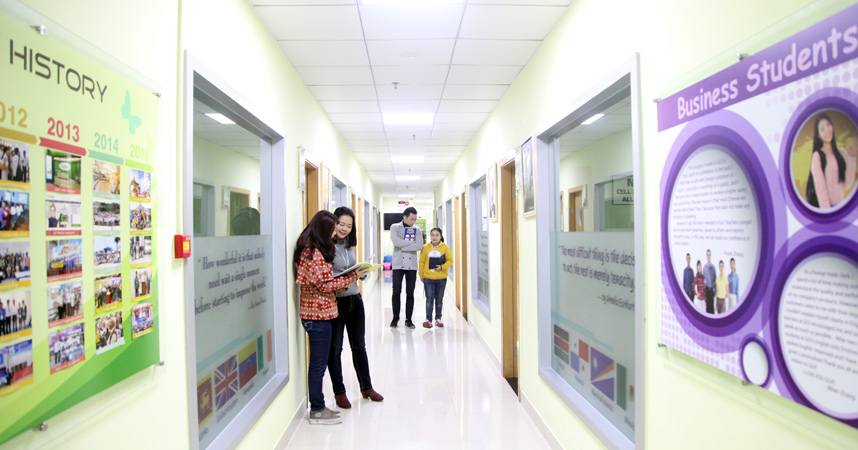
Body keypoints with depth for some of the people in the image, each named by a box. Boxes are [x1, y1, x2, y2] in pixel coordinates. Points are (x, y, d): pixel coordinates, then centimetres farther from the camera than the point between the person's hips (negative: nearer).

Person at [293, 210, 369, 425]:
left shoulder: (310, 249, 13)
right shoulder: (314, 253, -19)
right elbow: (325, 285, -18)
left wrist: (345, 281, 4)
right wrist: (353, 276, -13)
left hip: (315, 313, 10)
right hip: (318, 314, -10)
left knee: (317, 362, 17)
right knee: (318, 364, 1)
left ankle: (318, 407, 27)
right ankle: (317, 411, 13)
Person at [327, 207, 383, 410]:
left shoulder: (350, 245, 9)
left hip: (354, 299, 7)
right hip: (335, 301, -6)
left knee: (359, 346, 16)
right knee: (335, 348, 8)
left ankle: (366, 387, 31)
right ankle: (339, 392, 23)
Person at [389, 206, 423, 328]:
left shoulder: (417, 229, 8)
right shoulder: (395, 227, 3)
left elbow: (420, 246, -9)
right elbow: (396, 242, -16)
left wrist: (403, 245, -13)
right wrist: (412, 241, -9)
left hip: (411, 265, 2)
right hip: (398, 264, -2)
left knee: (410, 293, 3)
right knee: (396, 291, -5)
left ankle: (408, 319, 13)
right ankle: (395, 317, 13)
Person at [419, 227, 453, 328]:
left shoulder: (445, 247, 0)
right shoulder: (425, 248, 1)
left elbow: (450, 261, 0)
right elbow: (422, 262, 5)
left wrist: (442, 267, -15)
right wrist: (421, 275, 3)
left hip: (441, 278, 1)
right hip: (428, 278, -1)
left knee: (439, 299, 11)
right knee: (429, 299, -5)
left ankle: (438, 319, 24)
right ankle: (428, 319, -1)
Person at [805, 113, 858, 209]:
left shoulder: (842, 153, 8)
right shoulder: (817, 156, -8)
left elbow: (847, 184, 2)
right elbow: (819, 186, -14)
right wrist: (826, 209, -21)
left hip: (838, 205, 5)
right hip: (820, 205, -5)